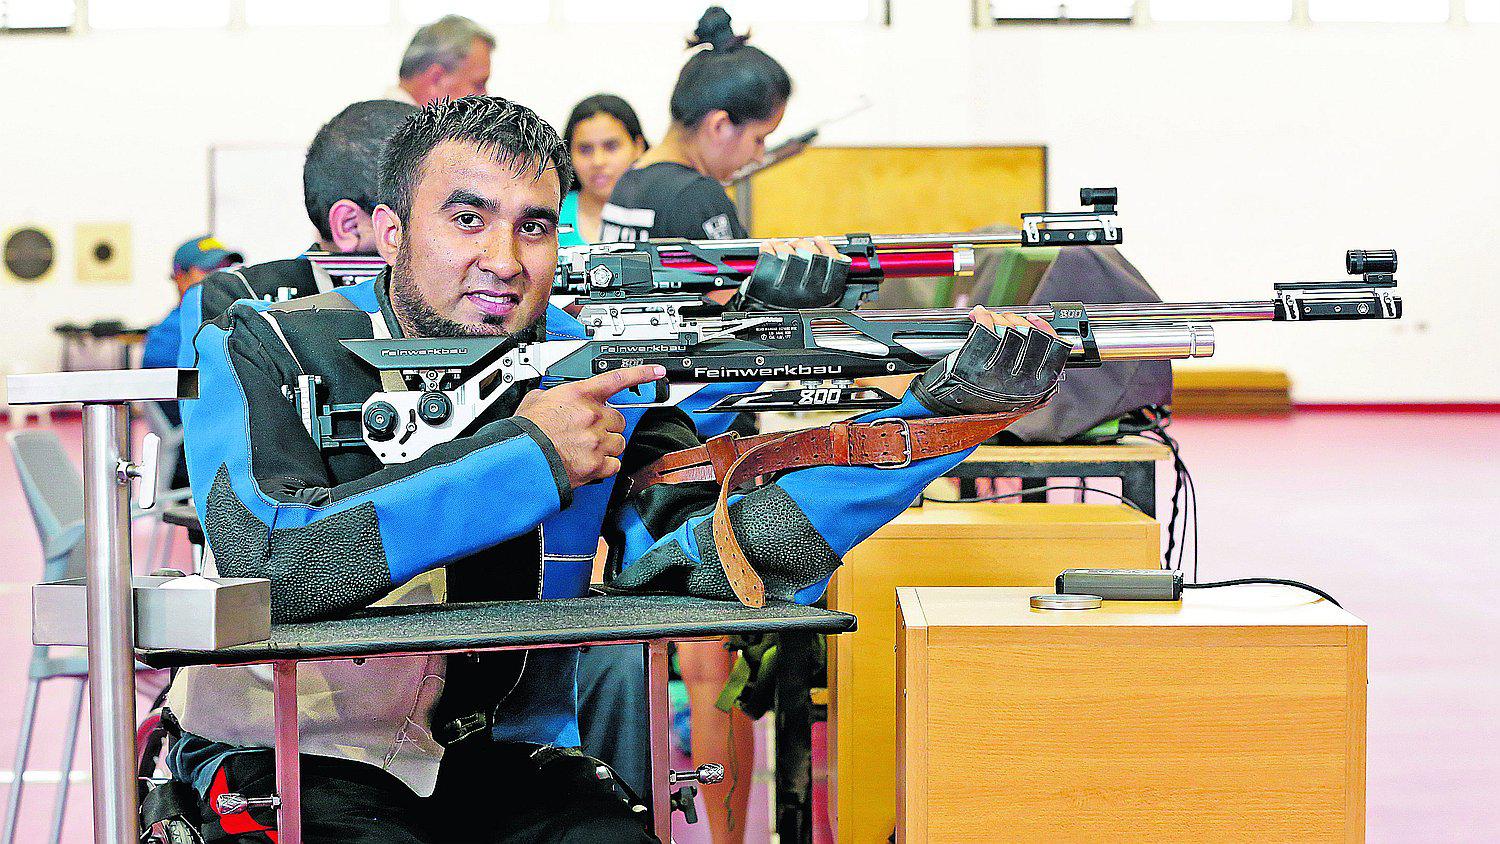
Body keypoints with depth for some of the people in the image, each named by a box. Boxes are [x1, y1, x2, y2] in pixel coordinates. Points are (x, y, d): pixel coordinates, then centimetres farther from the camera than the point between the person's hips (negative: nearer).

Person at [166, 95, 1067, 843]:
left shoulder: (599, 379, 2)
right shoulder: (272, 354, -8)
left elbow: (711, 555, -14)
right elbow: (268, 560, -26)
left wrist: (939, 411, -23)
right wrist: (527, 459, -22)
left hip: (506, 761, 3)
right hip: (290, 763, -3)